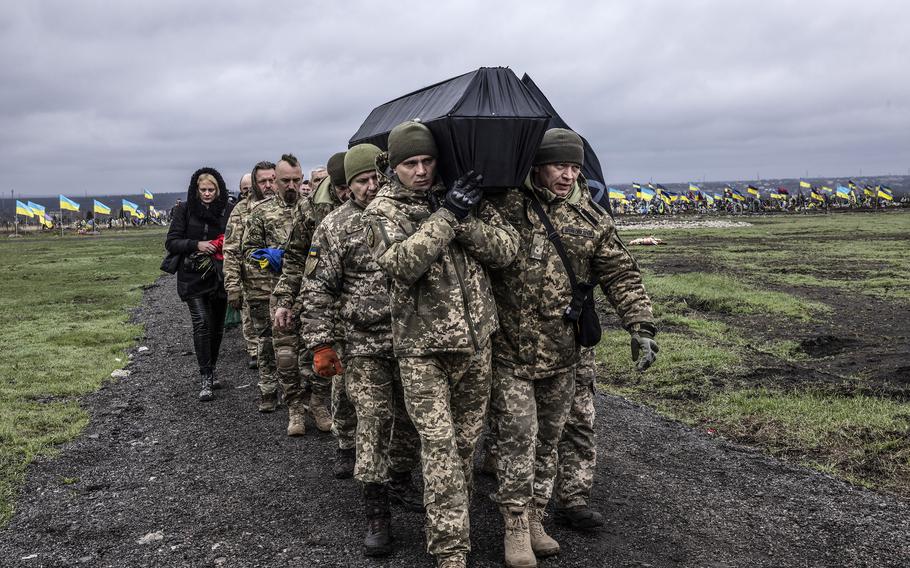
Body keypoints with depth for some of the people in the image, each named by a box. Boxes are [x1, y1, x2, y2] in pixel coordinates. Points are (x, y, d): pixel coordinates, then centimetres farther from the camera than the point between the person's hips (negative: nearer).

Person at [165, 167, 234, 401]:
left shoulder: (227, 211, 3)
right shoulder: (184, 211, 0)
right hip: (193, 277, -3)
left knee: (217, 326, 11)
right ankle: (206, 379, -13)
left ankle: (211, 372, 30)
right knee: (202, 323, -17)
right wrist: (197, 245, -16)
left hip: (220, 276, 3)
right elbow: (171, 243, -2)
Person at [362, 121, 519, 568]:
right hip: (421, 345, -3)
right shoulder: (383, 209, -3)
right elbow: (401, 263, -22)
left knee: (467, 435, 15)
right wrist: (446, 216, -21)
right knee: (438, 443, -5)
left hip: (475, 337, 4)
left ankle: (454, 507, 37)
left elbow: (506, 248, -4)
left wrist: (464, 221, -18)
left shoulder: (462, 194, 5)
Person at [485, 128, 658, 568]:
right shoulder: (505, 203, -6)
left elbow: (620, 274, 6)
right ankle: (516, 529, 13)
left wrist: (640, 325, -2)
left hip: (562, 353, 4)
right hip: (510, 351, -4)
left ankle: (535, 519, 30)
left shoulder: (590, 218, 4)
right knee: (517, 438, -2)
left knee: (548, 440, 14)